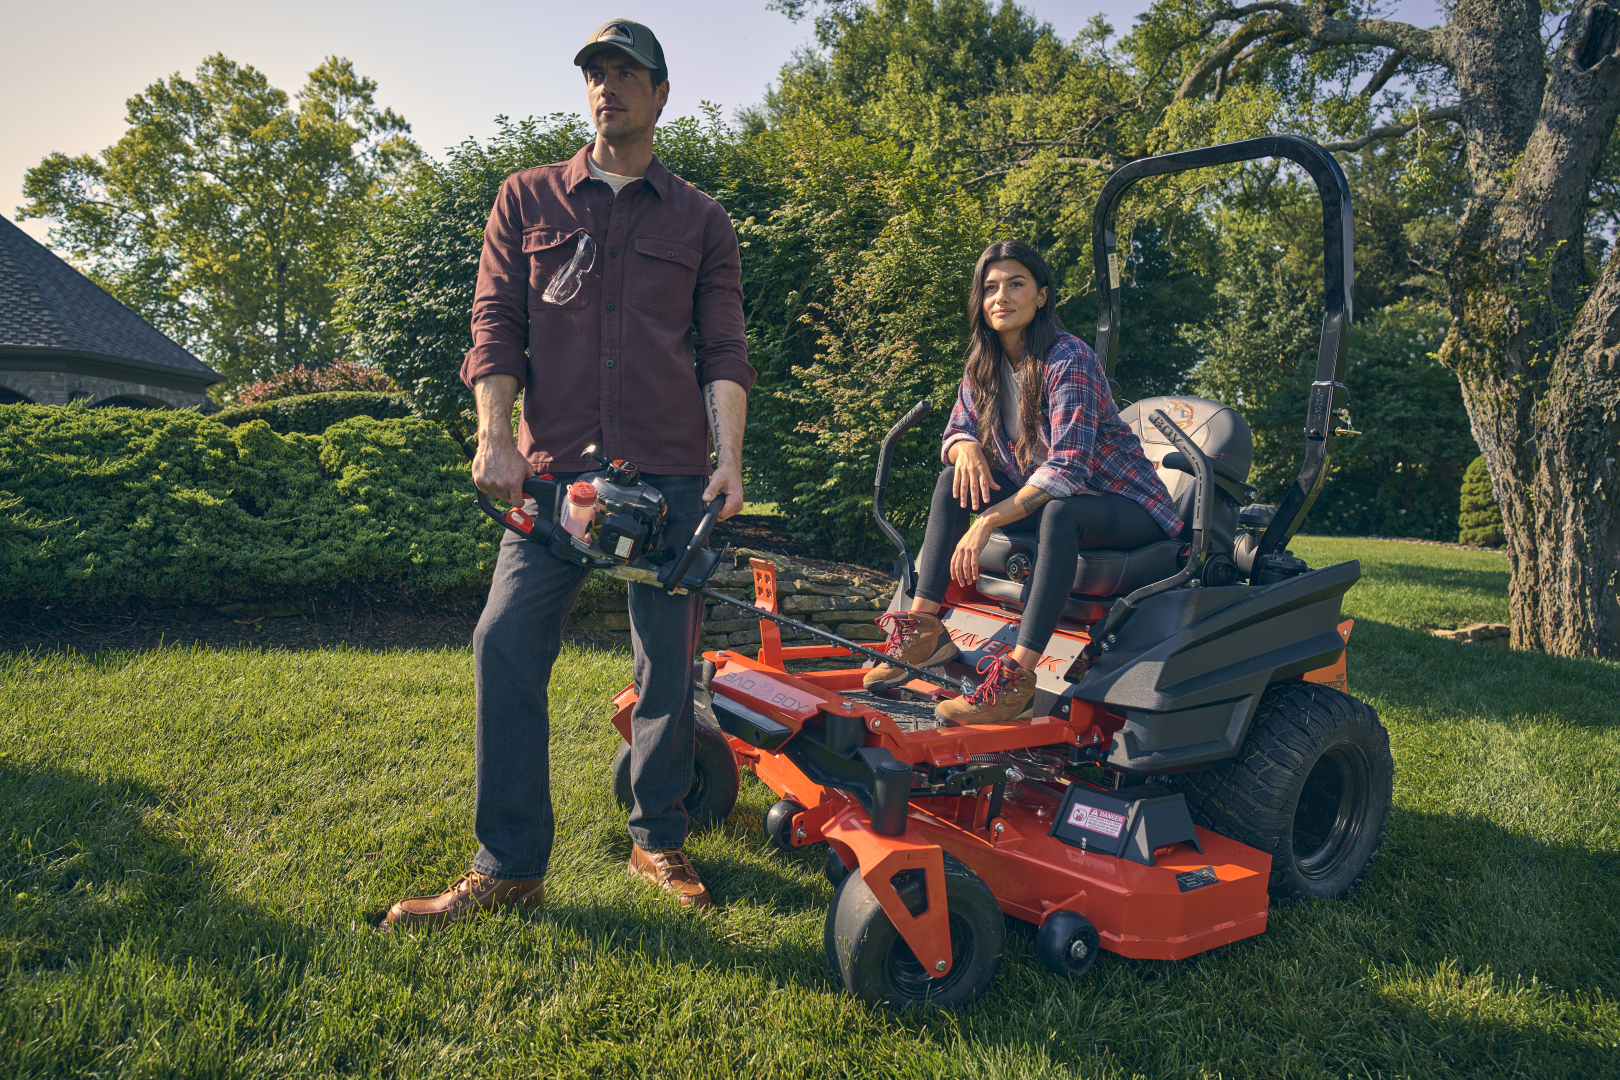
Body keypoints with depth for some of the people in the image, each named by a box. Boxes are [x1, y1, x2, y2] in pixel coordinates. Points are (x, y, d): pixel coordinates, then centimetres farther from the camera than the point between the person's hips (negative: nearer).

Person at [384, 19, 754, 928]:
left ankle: (659, 840, 21)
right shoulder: (528, 201, 15)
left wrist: (731, 459, -7)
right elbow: (496, 326, 7)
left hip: (673, 474, 0)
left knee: (670, 657, 3)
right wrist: (495, 437, -7)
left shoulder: (702, 221, 14)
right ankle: (509, 867, 3)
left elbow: (724, 350, 7)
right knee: (507, 644, -9)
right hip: (556, 468, 1)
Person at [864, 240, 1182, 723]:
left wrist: (987, 521, -37)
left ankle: (1016, 678, -42)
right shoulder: (984, 363, 0)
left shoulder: (1068, 359, -22)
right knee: (954, 480, -9)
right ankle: (924, 626, -14)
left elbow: (1068, 468, -31)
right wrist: (967, 447, -18)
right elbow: (957, 431, 9)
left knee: (1059, 511, -38)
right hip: (1043, 496, 7)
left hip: (1124, 504, -7)